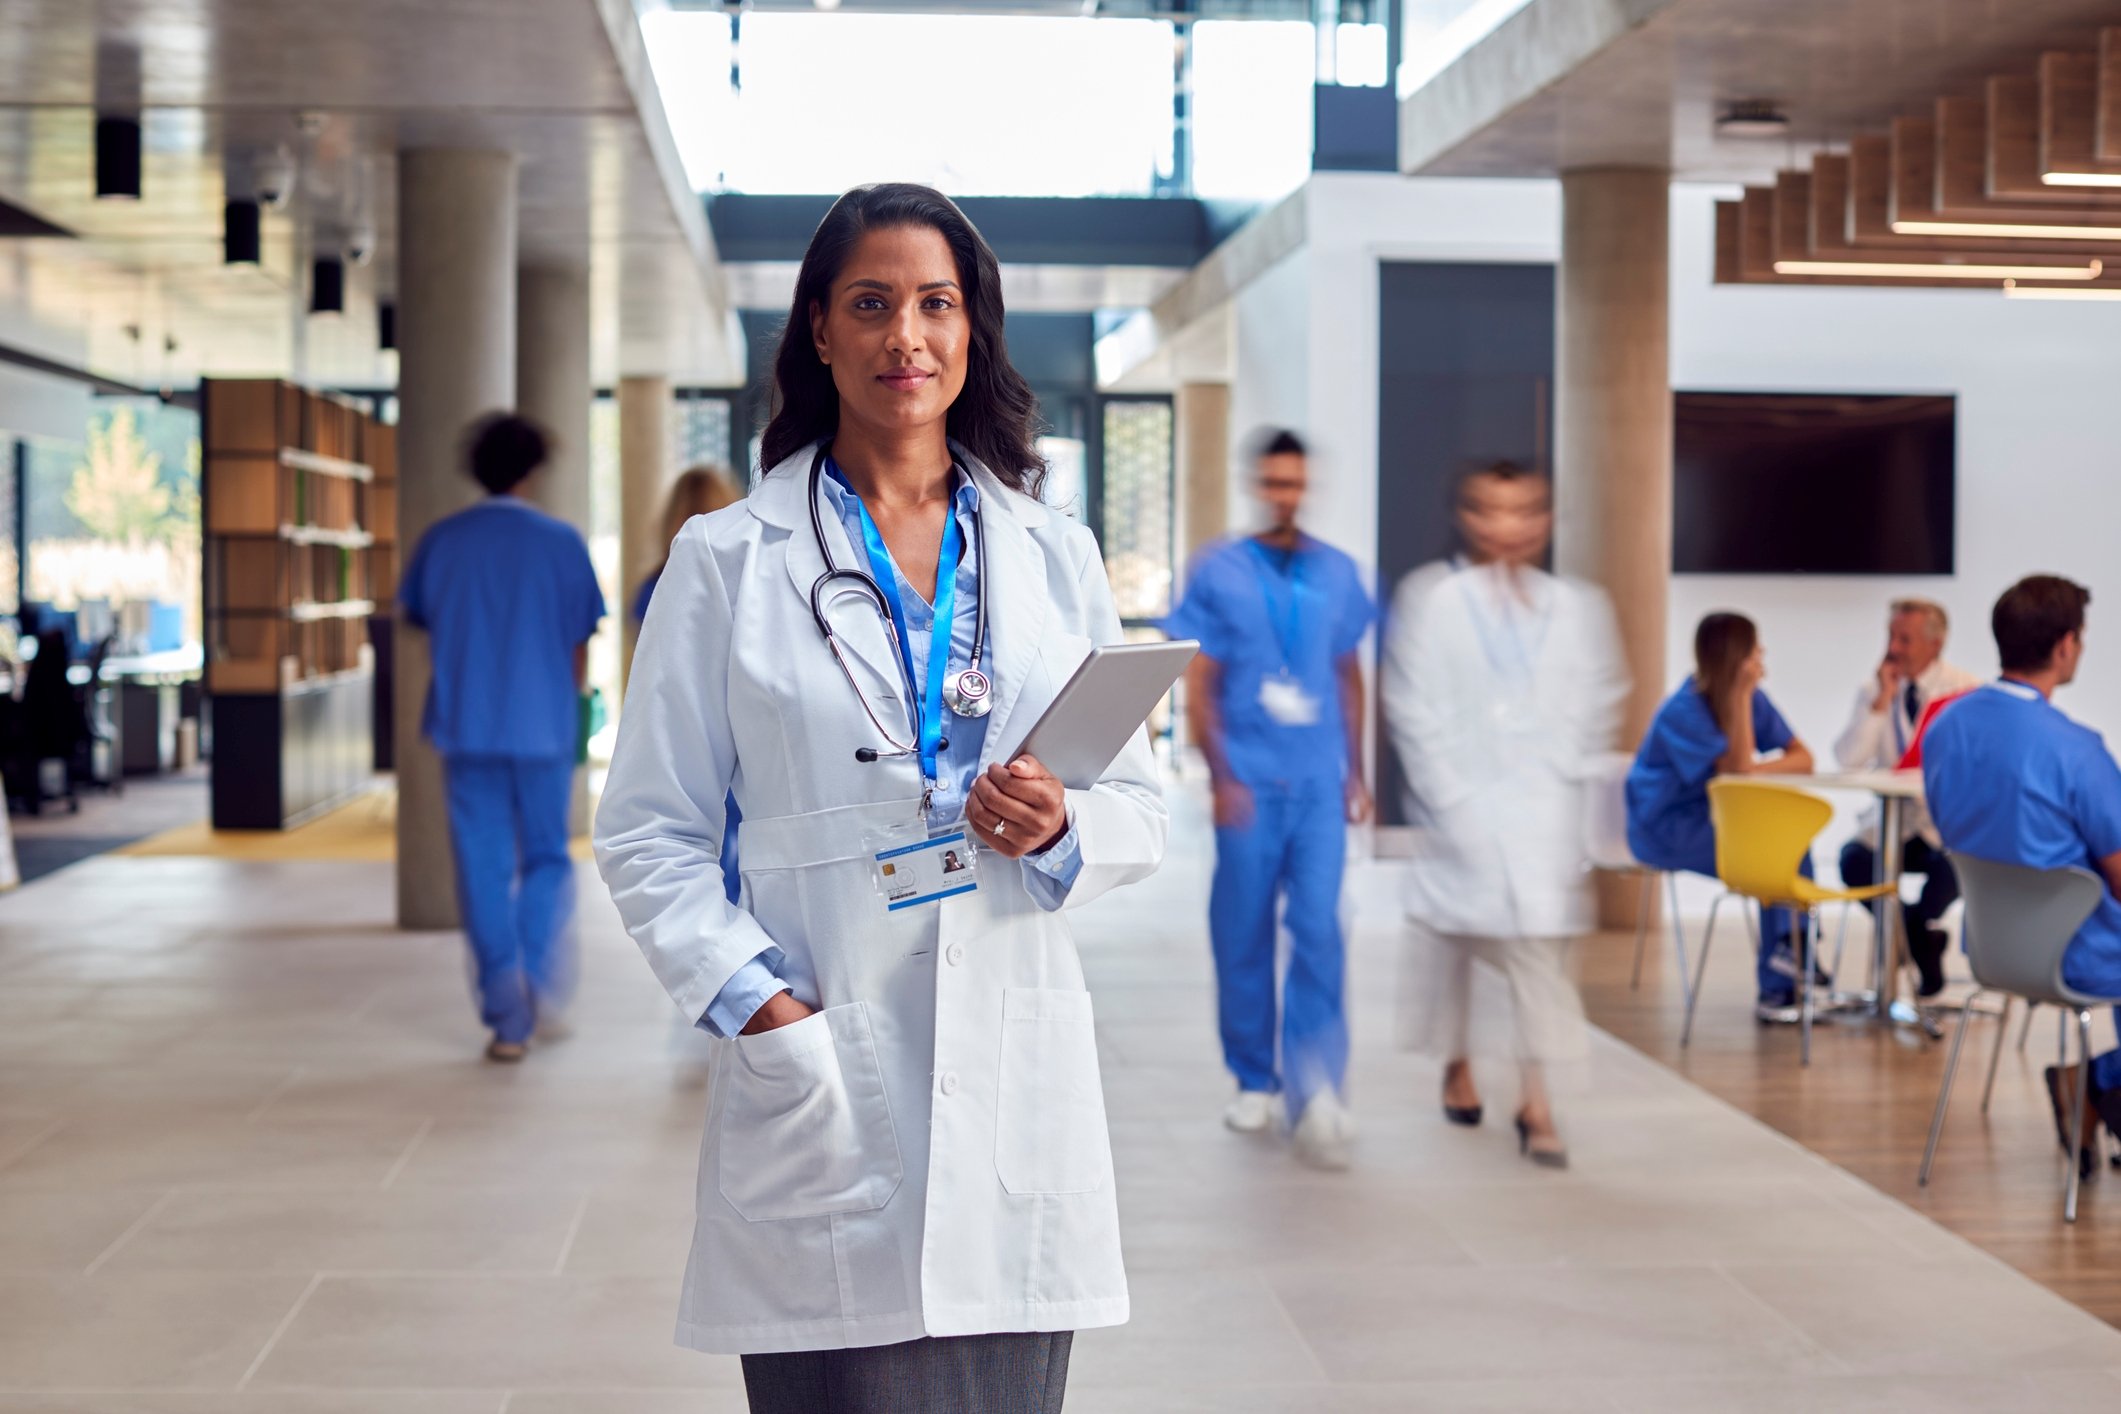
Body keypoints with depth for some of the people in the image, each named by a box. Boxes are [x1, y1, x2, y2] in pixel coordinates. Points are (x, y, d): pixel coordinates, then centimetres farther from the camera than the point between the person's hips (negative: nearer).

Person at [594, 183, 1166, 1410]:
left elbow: (1142, 811, 13)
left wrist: (1058, 834, -9)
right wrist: (756, 1006, -12)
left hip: (1020, 1082, 3)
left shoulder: (1056, 556, 12)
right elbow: (648, 836, 2)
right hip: (824, 1088, -2)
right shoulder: (727, 562, 4)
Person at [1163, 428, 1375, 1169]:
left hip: (1319, 783, 1)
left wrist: (1355, 773, 15)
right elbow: (1199, 688, 0)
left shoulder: (1336, 573, 8)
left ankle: (1315, 1089, -8)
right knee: (1244, 935, 6)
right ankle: (1254, 1080, 21)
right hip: (1250, 784, -1)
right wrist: (1221, 776, -8)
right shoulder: (1218, 572, 1)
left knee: (1319, 931, -8)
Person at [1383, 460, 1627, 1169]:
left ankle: (1537, 1103, -4)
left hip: (1542, 803, 1)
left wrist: (1561, 766, 0)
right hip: (1461, 804, -1)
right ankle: (1456, 1063, 34)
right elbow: (1414, 710, -3)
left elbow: (1598, 699, 12)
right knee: (1447, 927, 10)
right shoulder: (1429, 599, -2)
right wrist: (1450, 798, -8)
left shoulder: (1575, 607, 5)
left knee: (1541, 936, -7)